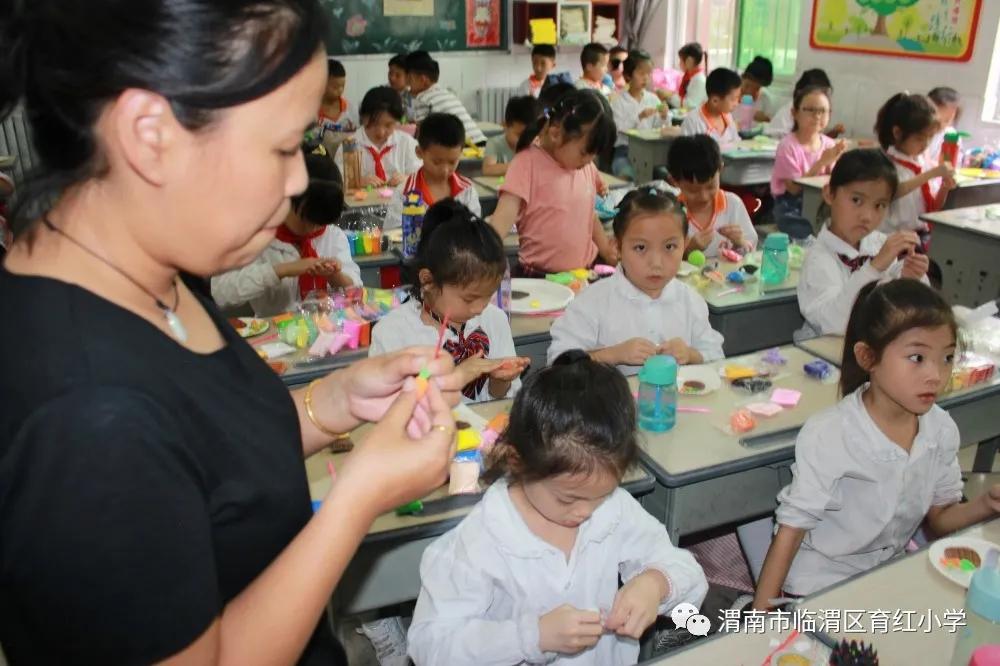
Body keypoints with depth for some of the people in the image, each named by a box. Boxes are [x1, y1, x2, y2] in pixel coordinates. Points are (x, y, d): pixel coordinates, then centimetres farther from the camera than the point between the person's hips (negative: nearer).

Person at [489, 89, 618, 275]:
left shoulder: (587, 167, 6)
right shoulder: (528, 163, -12)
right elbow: (504, 217, -22)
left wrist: (607, 250, 18)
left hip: (584, 274, 5)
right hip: (538, 278, -5)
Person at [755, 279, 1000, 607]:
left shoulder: (942, 431, -6)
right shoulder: (828, 436, -23)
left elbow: (937, 519, 7)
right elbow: (791, 530, -16)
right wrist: (761, 616, -18)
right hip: (822, 585, -5)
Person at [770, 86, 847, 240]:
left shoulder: (829, 144, 4)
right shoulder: (788, 146, -11)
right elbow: (794, 188, -15)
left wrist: (836, 162, -14)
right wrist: (821, 163, -22)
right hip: (791, 209, -5)